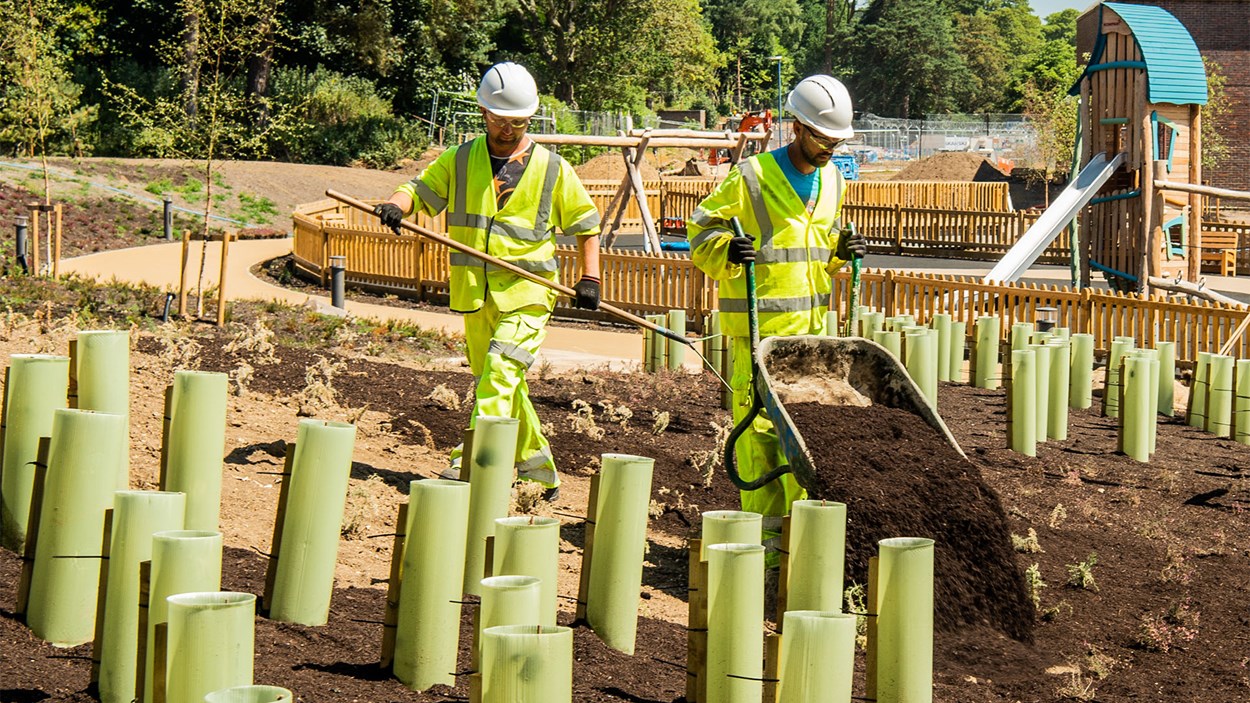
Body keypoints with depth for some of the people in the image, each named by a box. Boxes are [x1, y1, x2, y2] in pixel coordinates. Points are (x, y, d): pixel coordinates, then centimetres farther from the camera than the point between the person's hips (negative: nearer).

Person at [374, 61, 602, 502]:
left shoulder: (552, 168, 3)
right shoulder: (460, 160, 8)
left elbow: (586, 222, 10)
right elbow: (422, 190, 8)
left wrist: (589, 278, 0)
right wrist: (397, 205, -16)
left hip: (527, 291, -4)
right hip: (474, 291, 4)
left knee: (501, 370, -21)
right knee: (494, 379, 12)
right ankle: (536, 463, 25)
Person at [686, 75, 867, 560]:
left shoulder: (833, 182, 12)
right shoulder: (751, 178, -9)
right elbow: (702, 230, -5)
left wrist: (842, 251, 5)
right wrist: (726, 252, -25)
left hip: (811, 324, 7)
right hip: (758, 325, -6)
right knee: (760, 425, -5)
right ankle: (764, 526, 0)